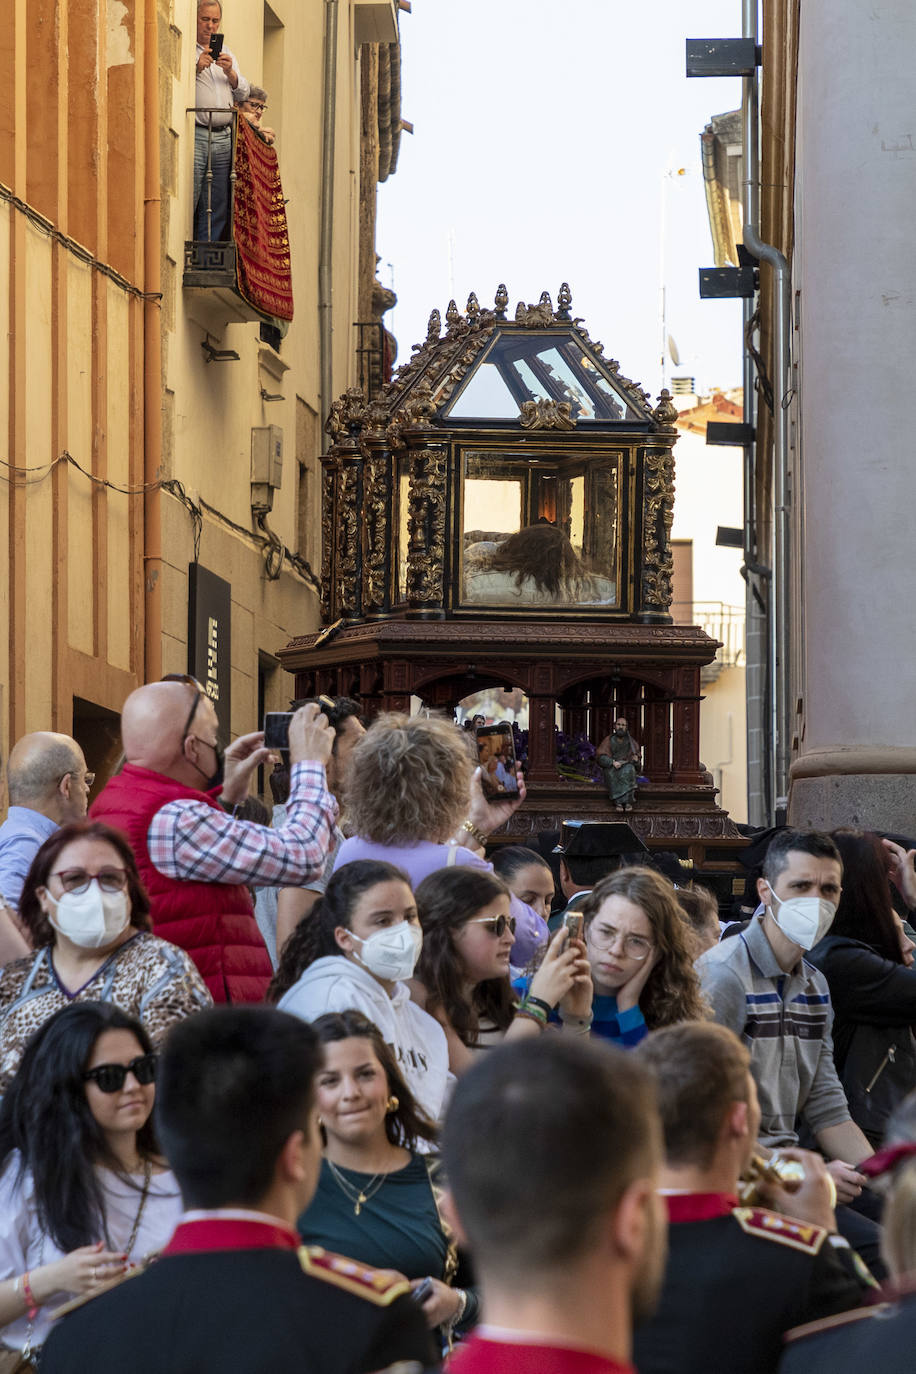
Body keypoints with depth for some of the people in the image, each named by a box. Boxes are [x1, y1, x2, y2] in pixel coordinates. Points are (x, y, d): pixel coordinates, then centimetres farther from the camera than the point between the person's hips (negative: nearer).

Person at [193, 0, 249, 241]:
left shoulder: (226, 54, 22)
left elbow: (244, 93, 17)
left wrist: (230, 72, -1)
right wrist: (196, 68, -18)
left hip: (223, 137, 6)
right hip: (195, 135, -6)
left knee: (217, 208, 4)